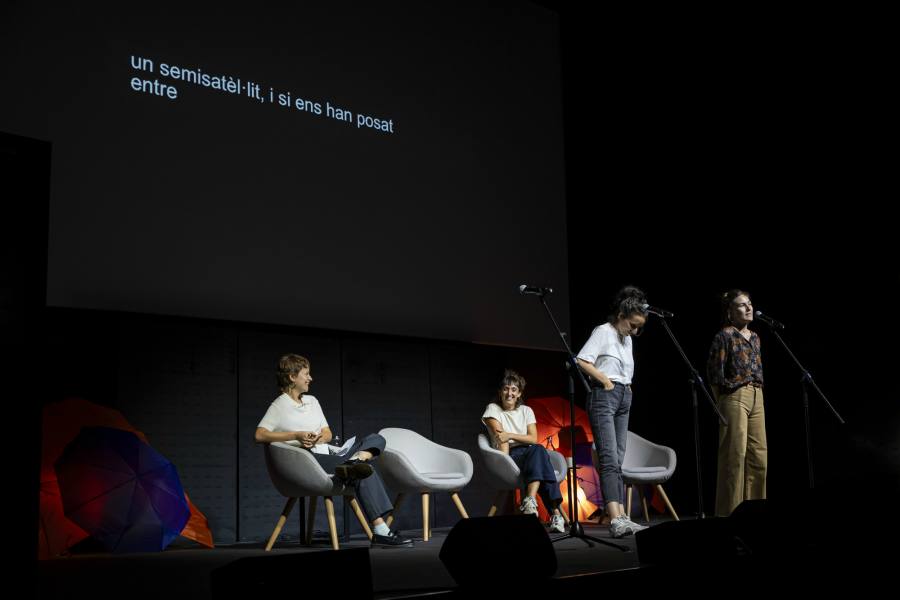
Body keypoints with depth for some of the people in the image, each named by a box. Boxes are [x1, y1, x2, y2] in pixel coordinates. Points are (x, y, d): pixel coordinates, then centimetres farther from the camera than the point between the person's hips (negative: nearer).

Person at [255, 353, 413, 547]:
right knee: (364, 473, -28)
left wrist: (319, 438, -6)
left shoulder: (312, 401, 22)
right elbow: (260, 435, -15)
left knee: (376, 439, -9)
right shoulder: (279, 406, 0)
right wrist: (296, 435, -20)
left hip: (328, 454, 8)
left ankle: (351, 464, -37)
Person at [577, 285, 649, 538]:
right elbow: (582, 361, -17)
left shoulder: (627, 339, 17)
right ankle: (616, 520, -24)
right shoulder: (604, 332, -7)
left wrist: (627, 387, 7)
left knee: (618, 461, 7)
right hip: (605, 396, -9)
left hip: (624, 399, 9)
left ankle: (621, 516, 8)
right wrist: (605, 381, -13)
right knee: (609, 460, -16)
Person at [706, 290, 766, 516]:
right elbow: (714, 372, -9)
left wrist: (758, 390, 12)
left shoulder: (754, 337, 17)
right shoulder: (724, 336, -5)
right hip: (735, 397, -7)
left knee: (759, 456, 5)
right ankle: (730, 512, -1)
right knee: (735, 455, -6)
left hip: (757, 398, 7)